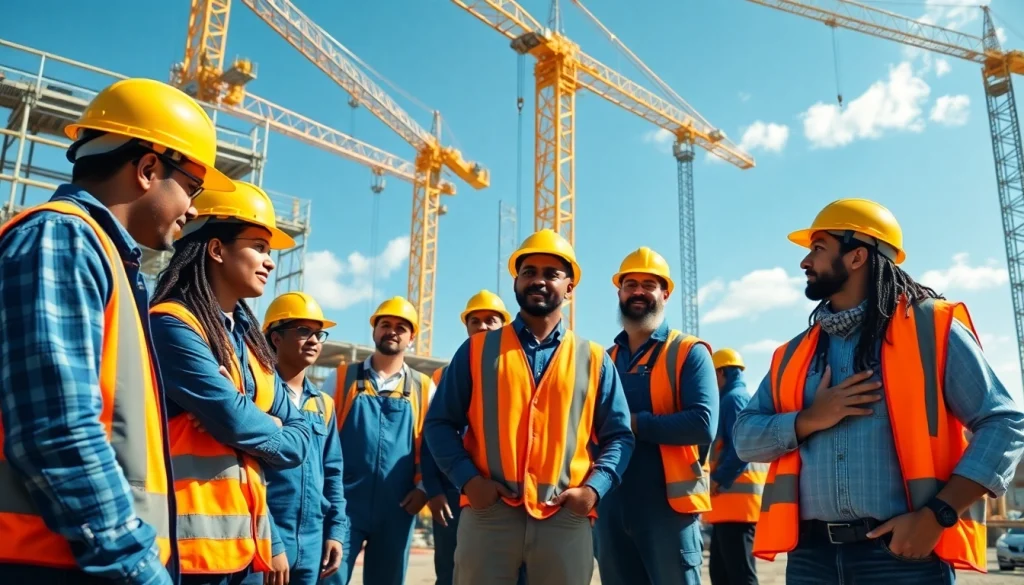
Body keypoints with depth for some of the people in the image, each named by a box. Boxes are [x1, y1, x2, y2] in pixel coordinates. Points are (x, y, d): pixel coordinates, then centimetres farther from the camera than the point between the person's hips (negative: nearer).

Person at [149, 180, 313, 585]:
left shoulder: (247, 337, 14)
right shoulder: (173, 325, -11)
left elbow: (299, 429, 14)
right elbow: (233, 419, -19)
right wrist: (276, 438, 1)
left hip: (246, 542, 8)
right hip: (192, 541, -8)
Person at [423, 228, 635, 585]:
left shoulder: (594, 359, 11)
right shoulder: (478, 350, 9)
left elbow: (618, 435, 10)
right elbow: (440, 422, 7)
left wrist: (594, 488, -7)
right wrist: (467, 479, -8)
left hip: (566, 519, 1)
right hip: (488, 513, 0)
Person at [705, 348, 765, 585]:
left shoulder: (733, 398, -7)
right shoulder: (745, 399, 22)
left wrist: (717, 481, -16)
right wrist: (718, 481, 16)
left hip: (735, 497, -10)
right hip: (733, 500, 10)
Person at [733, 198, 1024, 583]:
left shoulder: (932, 328, -1)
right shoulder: (795, 354, 11)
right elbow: (744, 437, 9)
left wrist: (937, 515, -14)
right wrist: (808, 421, -9)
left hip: (903, 552, -4)